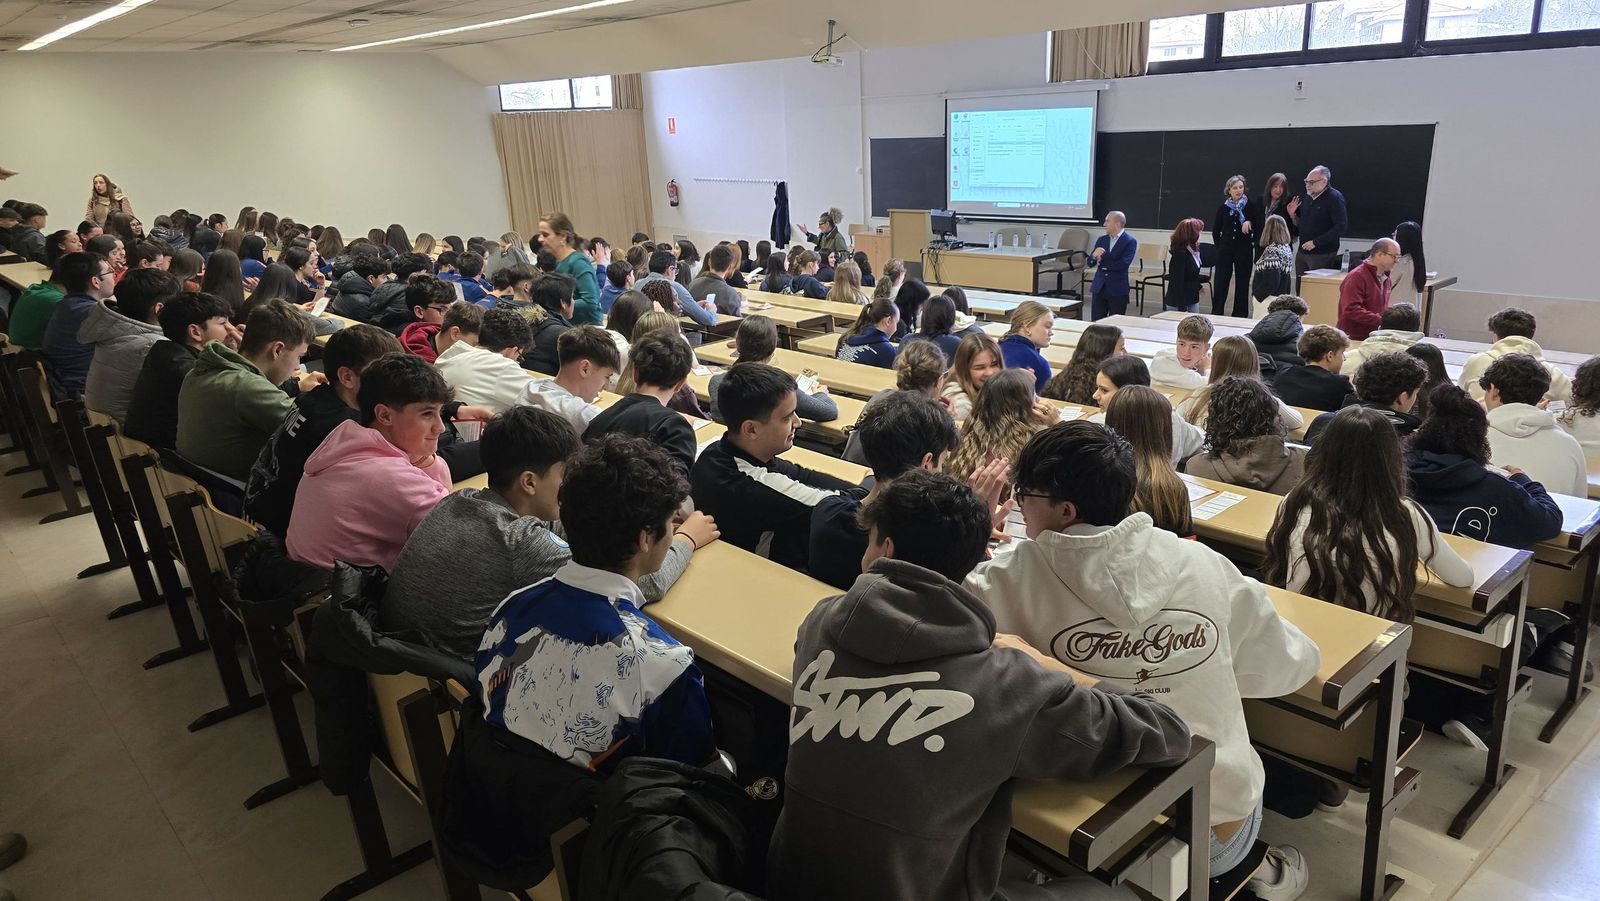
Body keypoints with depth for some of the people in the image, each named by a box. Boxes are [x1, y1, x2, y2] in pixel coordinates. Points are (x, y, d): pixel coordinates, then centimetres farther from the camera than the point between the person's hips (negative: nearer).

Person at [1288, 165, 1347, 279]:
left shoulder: (1334, 198, -9)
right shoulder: (1306, 198, 13)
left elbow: (1341, 227, -18)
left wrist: (1316, 242, -19)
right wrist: (1292, 215, 1)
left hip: (1322, 255, -7)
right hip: (1302, 252, 7)